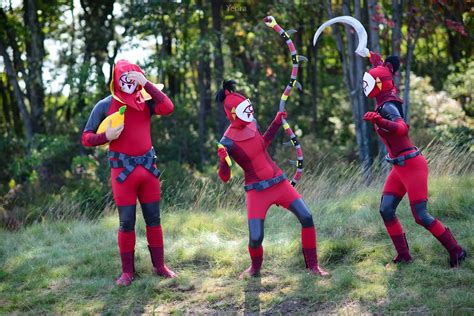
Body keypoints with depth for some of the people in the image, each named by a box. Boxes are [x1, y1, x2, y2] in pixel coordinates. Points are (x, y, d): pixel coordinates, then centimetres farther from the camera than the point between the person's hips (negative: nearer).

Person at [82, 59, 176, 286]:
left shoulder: (145, 101, 6)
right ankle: (127, 271, 10)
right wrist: (106, 136, -18)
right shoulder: (105, 105, 0)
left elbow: (167, 108, -15)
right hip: (123, 170, -2)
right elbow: (86, 138, 1)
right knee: (127, 222, 1)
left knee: (153, 219, 8)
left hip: (148, 167, 3)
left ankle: (159, 266, 19)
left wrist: (147, 84, -16)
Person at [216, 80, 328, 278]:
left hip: (279, 182, 6)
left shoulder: (252, 124, 3)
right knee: (255, 238, -14)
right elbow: (225, 178, -11)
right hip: (257, 191, -6)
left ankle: (312, 265, 5)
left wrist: (277, 122, 20)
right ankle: (255, 268, 21)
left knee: (306, 217, -9)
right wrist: (223, 161, -31)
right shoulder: (228, 142, -14)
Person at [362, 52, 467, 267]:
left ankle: (456, 251, 4)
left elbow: (402, 128, -40)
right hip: (399, 167, 9)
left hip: (411, 165, -9)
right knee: (386, 210, 2)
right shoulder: (384, 102, 6)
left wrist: (379, 121, -55)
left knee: (421, 217, -7)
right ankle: (403, 255, 8)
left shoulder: (387, 106, -19)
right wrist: (378, 63, 39)